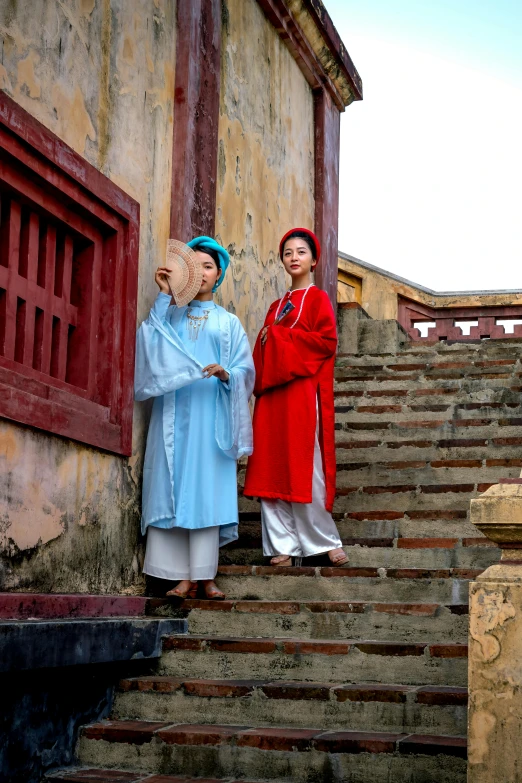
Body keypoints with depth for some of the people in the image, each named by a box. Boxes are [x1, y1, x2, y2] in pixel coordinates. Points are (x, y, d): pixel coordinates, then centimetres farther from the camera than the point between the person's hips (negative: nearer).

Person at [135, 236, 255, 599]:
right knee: (173, 487, -7)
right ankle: (183, 575, -6)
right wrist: (163, 297, -4)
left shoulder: (229, 322, 15)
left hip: (211, 415, -1)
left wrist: (226, 374, -16)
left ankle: (205, 575, -5)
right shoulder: (170, 317, 16)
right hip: (175, 413, 1)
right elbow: (150, 345, -4)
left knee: (208, 488, -7)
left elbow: (245, 369, 5)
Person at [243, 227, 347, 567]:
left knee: (305, 468, -6)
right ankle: (282, 545, 3)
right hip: (272, 394, 6)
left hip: (303, 392, -6)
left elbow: (326, 341, -10)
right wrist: (261, 379, -1)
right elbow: (263, 349, 17)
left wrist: (279, 338, -7)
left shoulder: (317, 298, 4)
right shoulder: (277, 306, 21)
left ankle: (325, 540, 7)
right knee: (272, 469, 0)